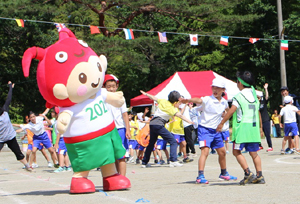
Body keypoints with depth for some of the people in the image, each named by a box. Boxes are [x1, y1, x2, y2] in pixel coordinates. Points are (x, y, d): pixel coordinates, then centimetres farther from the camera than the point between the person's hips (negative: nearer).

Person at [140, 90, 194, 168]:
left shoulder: (163, 101, 11)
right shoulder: (171, 108, -6)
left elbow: (154, 98, 27)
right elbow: (180, 116, -15)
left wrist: (146, 94, 43)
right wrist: (189, 121, -19)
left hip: (152, 124, 8)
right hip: (159, 125, -8)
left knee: (151, 143, 21)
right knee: (173, 141, -6)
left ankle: (144, 162, 26)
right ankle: (173, 161, -20)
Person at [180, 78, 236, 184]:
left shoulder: (224, 102, 3)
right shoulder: (207, 100, -16)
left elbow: (227, 111, 30)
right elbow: (198, 100, -40)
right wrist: (188, 100, -58)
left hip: (216, 130, 7)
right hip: (205, 129, -7)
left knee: (222, 152, 16)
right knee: (205, 151, -20)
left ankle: (224, 173, 37)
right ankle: (200, 176, -21)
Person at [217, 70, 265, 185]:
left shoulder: (239, 97, -7)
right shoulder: (254, 96, 13)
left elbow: (231, 111, -14)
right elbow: (258, 113, 19)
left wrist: (221, 123, -9)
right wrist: (260, 127, 27)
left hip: (242, 127, -6)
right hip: (254, 127, 6)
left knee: (236, 151, 0)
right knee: (254, 153, 10)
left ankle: (248, 173, -12)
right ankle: (259, 176, 4)